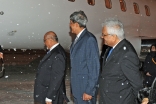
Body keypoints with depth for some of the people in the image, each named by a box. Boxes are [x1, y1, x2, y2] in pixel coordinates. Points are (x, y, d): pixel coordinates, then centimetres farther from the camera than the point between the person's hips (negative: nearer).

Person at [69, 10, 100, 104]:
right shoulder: (78, 39, 9)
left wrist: (89, 91, -17)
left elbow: (94, 67, -18)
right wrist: (73, 87, 12)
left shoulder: (89, 39, -16)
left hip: (86, 88, -8)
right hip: (77, 88, 8)